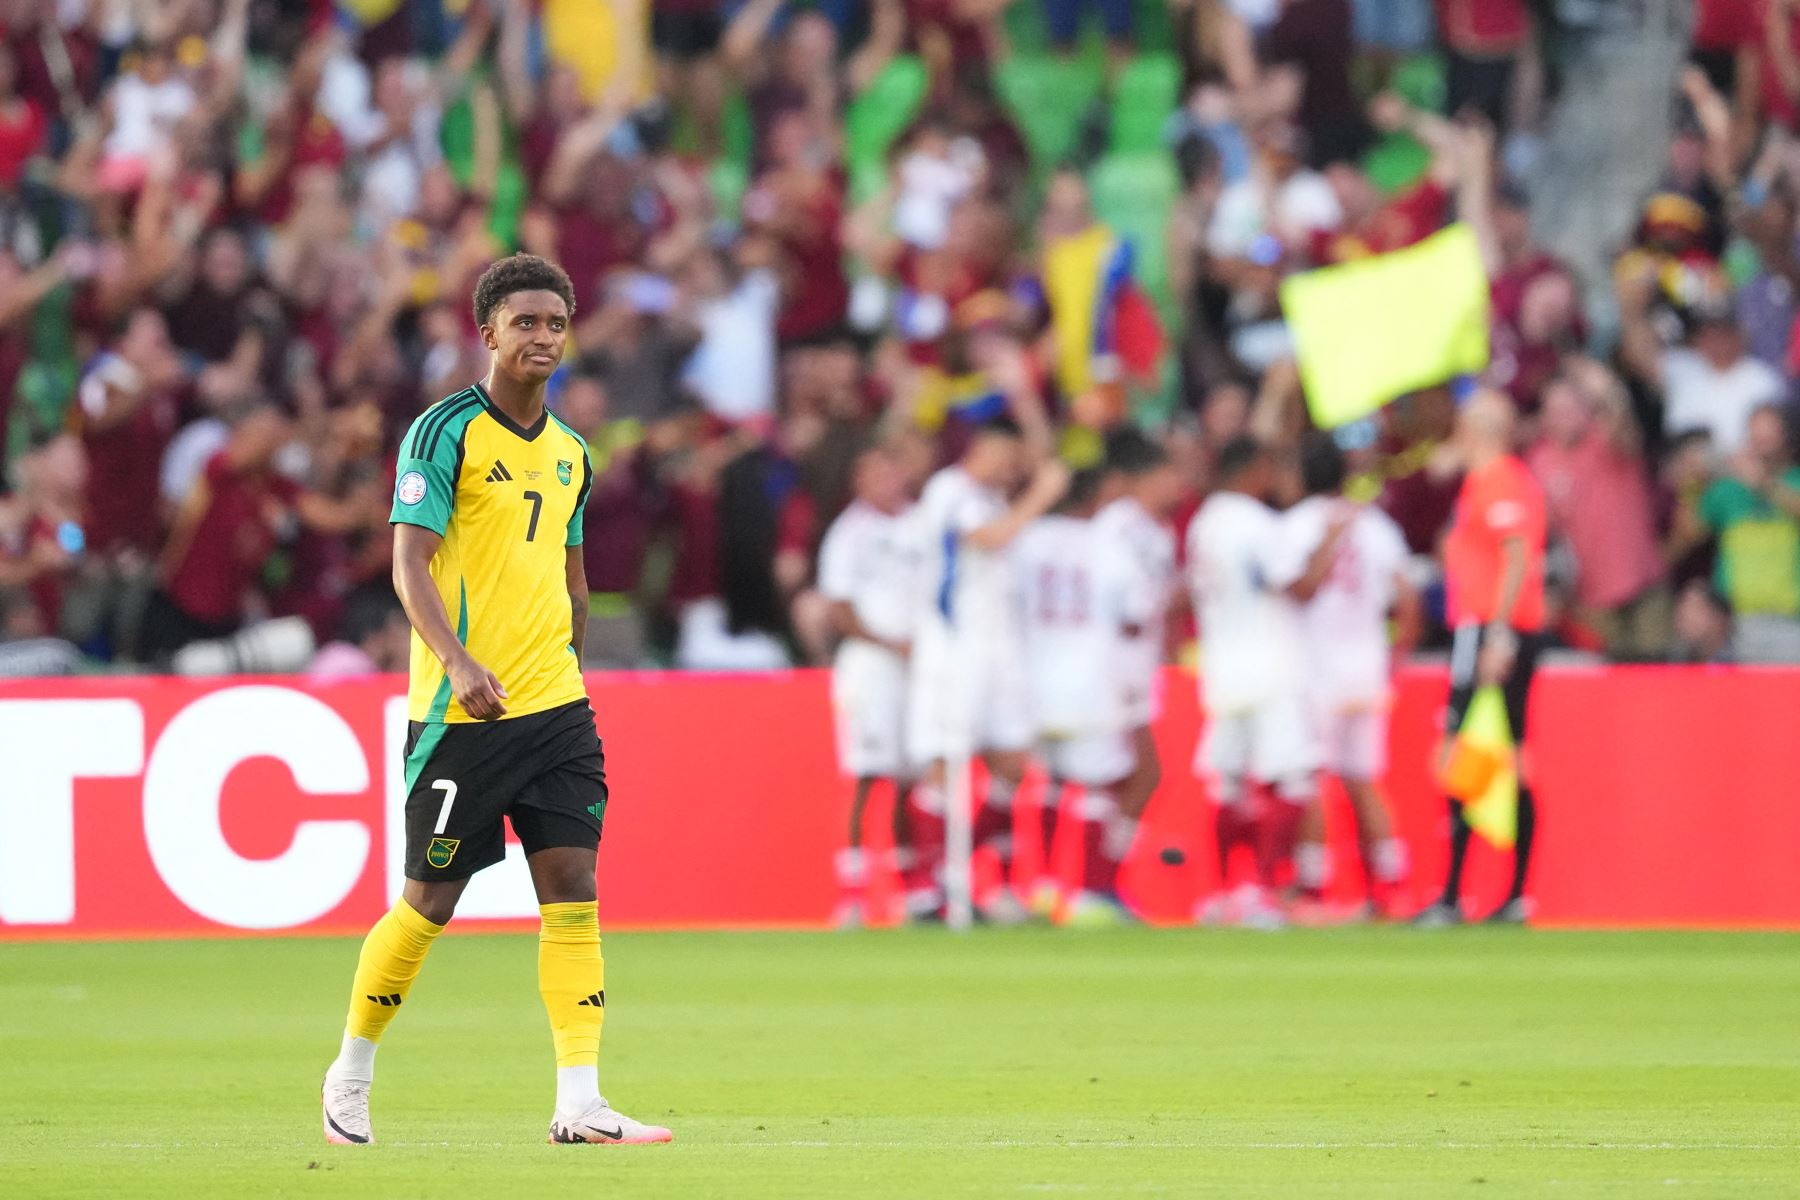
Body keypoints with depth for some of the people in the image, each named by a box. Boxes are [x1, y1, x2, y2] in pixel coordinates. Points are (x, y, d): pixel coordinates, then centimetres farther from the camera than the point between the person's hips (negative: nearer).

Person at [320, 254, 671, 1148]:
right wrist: (458, 661, -28)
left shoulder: (569, 453, 14)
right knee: (430, 902, 1)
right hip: (460, 707, -6)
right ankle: (351, 1075, 21)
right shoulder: (444, 433, -8)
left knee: (573, 890, -5)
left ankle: (579, 1104, -7)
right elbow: (409, 563, -15)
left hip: (554, 706, 6)